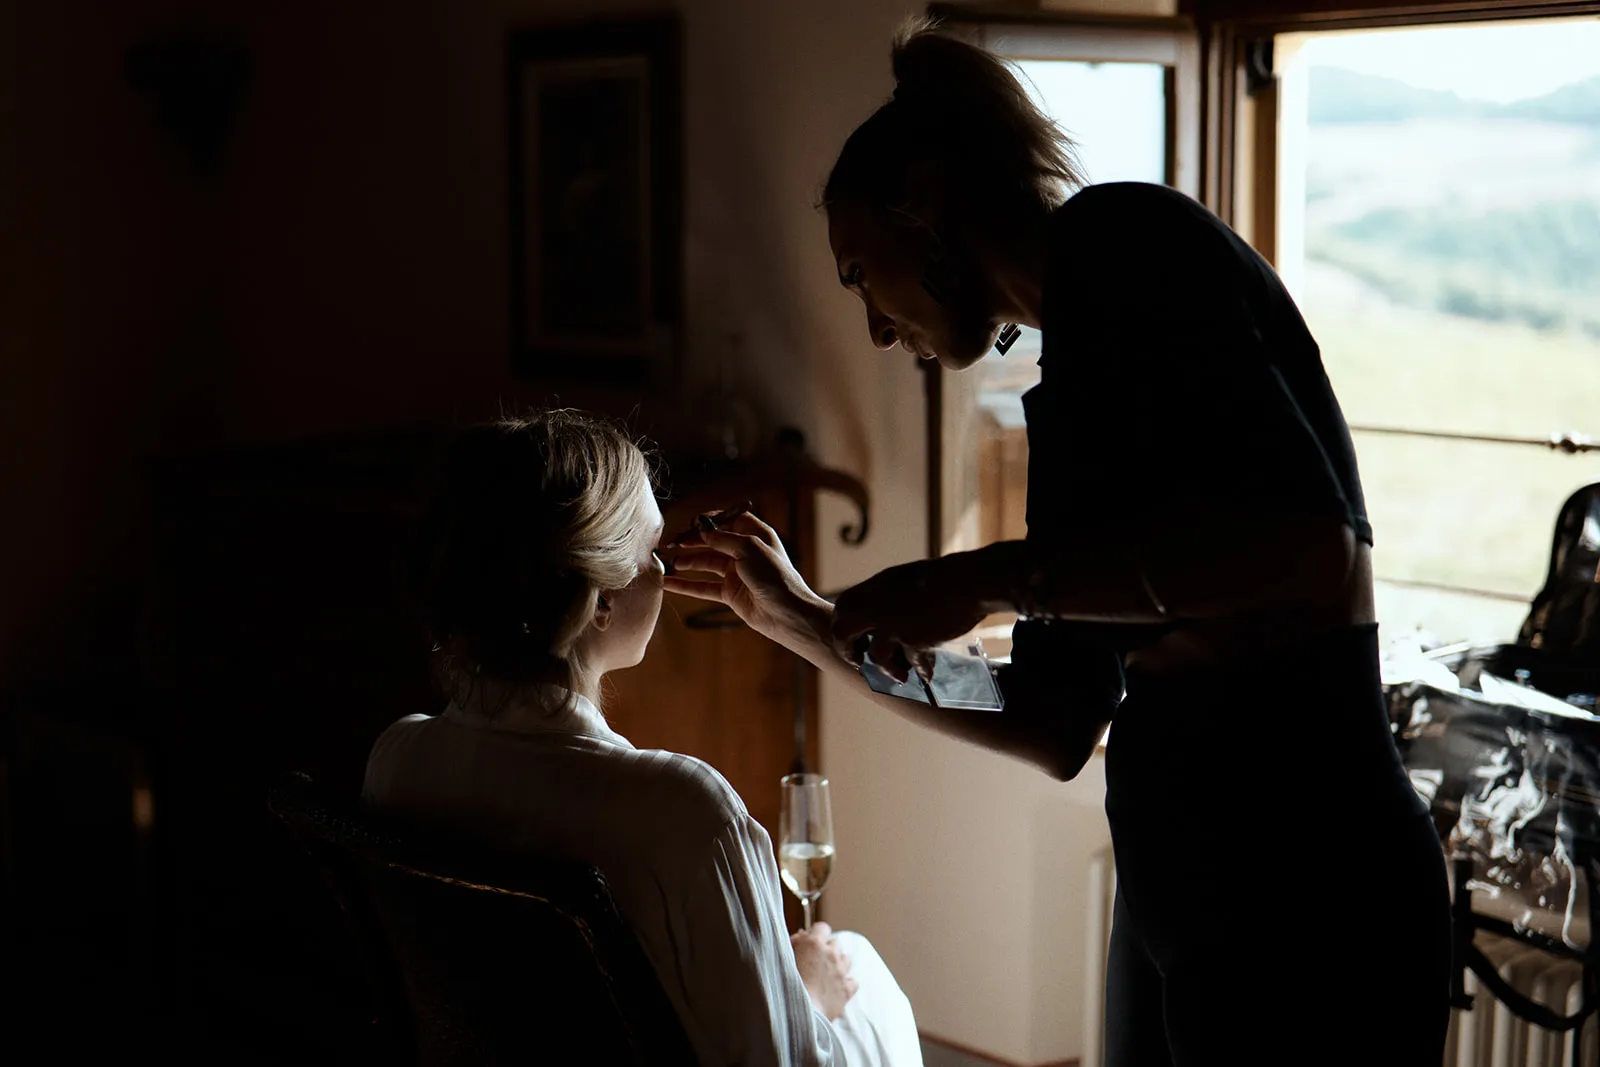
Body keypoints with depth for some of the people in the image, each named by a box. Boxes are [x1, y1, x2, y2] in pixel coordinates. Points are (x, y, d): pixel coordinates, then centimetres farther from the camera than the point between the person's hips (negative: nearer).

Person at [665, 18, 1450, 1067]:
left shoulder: (1127, 240, -9)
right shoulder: (1068, 393, 15)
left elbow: (1323, 558, -23)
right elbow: (1054, 732, 19)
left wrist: (995, 578, -17)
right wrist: (807, 624, 21)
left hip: (1305, 902, -8)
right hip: (1179, 897, 8)